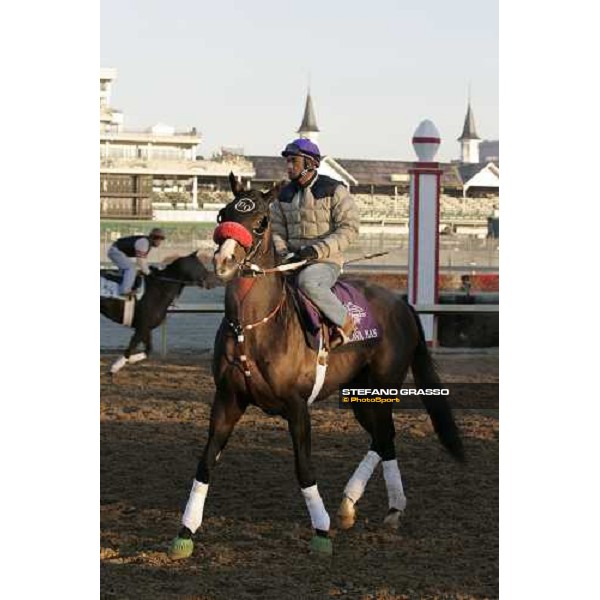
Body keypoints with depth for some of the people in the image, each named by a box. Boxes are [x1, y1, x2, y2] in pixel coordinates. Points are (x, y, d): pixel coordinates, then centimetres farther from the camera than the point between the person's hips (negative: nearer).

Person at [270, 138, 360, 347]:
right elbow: (276, 230, 15)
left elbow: (349, 228, -10)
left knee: (308, 282, -37)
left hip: (326, 261, -6)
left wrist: (318, 249, -21)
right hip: (292, 261, 6)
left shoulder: (334, 190, -3)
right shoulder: (284, 195, 14)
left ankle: (345, 322, -19)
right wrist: (283, 253, -8)